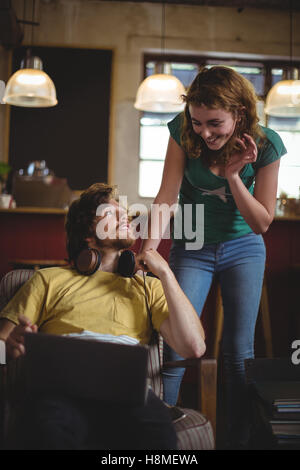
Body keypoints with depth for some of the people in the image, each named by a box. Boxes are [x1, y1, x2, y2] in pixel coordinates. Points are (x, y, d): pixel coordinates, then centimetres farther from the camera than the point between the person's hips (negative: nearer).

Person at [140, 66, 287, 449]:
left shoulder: (265, 145, -18)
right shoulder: (183, 132, -17)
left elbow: (262, 223, -14)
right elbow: (167, 196, -20)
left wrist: (234, 176, -29)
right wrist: (150, 249, -35)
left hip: (243, 249, 0)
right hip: (192, 249, 0)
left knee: (239, 352, 2)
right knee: (174, 347, -9)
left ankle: (238, 440, 19)